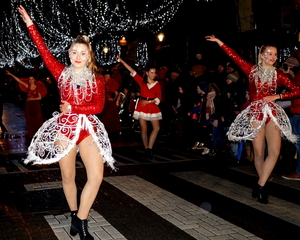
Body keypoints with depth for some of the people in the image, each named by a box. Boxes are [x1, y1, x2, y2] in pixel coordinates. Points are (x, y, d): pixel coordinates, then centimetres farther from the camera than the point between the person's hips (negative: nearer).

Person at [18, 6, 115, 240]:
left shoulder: (97, 79, 2)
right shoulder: (62, 73, 3)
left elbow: (98, 106, -6)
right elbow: (44, 51, -2)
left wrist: (73, 107, -10)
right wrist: (30, 24, -5)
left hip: (88, 128, 0)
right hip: (64, 127, 0)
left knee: (96, 175, -13)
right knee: (68, 177, 8)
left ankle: (81, 221, 2)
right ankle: (74, 215, 30)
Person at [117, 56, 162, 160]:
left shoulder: (157, 84, 5)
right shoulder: (142, 81, 4)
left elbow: (158, 98, 2)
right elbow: (132, 71, -2)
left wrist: (148, 101, -12)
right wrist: (122, 61, -8)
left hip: (152, 106, 1)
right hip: (142, 106, -1)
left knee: (156, 128, -9)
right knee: (143, 129, 0)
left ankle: (149, 148, -1)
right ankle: (146, 149, 11)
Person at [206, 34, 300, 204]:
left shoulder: (278, 75, 5)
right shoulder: (252, 70, 2)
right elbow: (235, 56, 3)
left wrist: (278, 96, -7)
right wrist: (219, 42, 3)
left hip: (273, 112, 2)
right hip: (255, 113, -1)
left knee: (275, 152, -12)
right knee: (259, 153, 0)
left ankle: (260, 185, -3)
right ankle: (263, 186, 17)